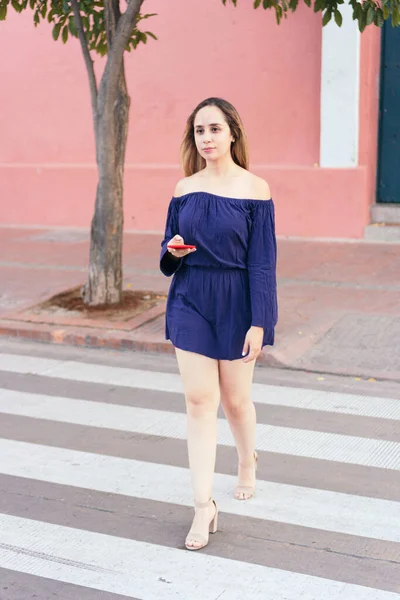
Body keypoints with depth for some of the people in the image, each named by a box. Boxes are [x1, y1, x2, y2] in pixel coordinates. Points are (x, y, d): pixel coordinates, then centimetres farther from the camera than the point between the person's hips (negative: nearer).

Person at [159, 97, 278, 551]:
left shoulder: (254, 189, -8)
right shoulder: (184, 189, 3)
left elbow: (263, 261, -9)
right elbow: (168, 257, 11)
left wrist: (258, 323, -13)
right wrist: (172, 252, -13)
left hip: (237, 304, -2)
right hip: (191, 302, 3)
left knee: (235, 399, 11)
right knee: (198, 399, -3)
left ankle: (247, 463, 42)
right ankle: (204, 506, 3)